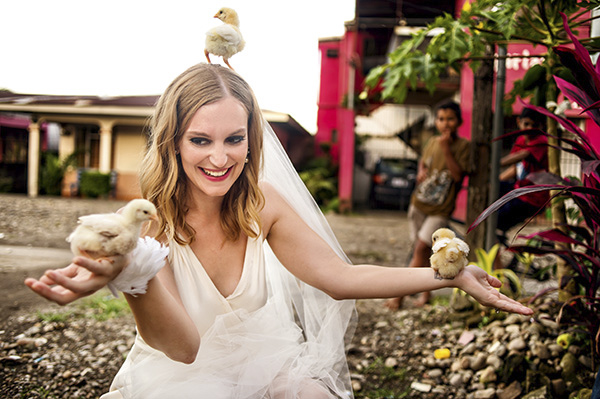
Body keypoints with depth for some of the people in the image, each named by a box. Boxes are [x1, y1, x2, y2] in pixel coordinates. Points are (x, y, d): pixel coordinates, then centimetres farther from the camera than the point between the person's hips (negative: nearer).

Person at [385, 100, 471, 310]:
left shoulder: (463, 146, -8)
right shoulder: (432, 142, 5)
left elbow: (458, 175, -19)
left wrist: (446, 150, -24)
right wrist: (421, 172, 2)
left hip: (440, 209, -5)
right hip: (419, 204, 5)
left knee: (421, 248, -12)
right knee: (423, 251, 11)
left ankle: (399, 295, -8)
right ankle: (426, 292, 28)